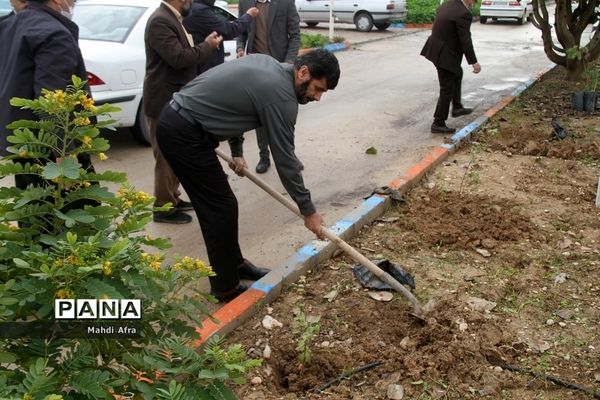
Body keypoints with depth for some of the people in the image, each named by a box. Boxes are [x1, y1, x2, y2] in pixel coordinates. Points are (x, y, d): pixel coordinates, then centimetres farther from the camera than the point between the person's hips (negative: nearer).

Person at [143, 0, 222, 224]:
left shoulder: (173, 18, 13)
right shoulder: (160, 21, -19)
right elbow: (177, 58, -26)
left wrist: (204, 46, 5)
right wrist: (207, 46, -15)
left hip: (175, 101, 10)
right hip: (164, 102, -10)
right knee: (166, 156, 0)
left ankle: (172, 199, 32)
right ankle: (163, 208, 12)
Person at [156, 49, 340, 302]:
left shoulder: (266, 64, 11)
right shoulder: (281, 96, -17)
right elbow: (285, 158, -13)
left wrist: (237, 152, 23)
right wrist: (308, 211, -4)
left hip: (176, 121, 10)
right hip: (183, 134, -10)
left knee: (218, 203, 17)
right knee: (221, 207, -2)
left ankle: (235, 264, 32)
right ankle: (226, 288, 10)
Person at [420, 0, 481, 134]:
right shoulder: (463, 14, -21)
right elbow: (465, 41, -20)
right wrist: (474, 62, -11)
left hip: (436, 49, 10)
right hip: (445, 55, -10)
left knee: (457, 74, 28)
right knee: (447, 90, 1)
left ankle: (457, 107, 36)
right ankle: (438, 124, 8)